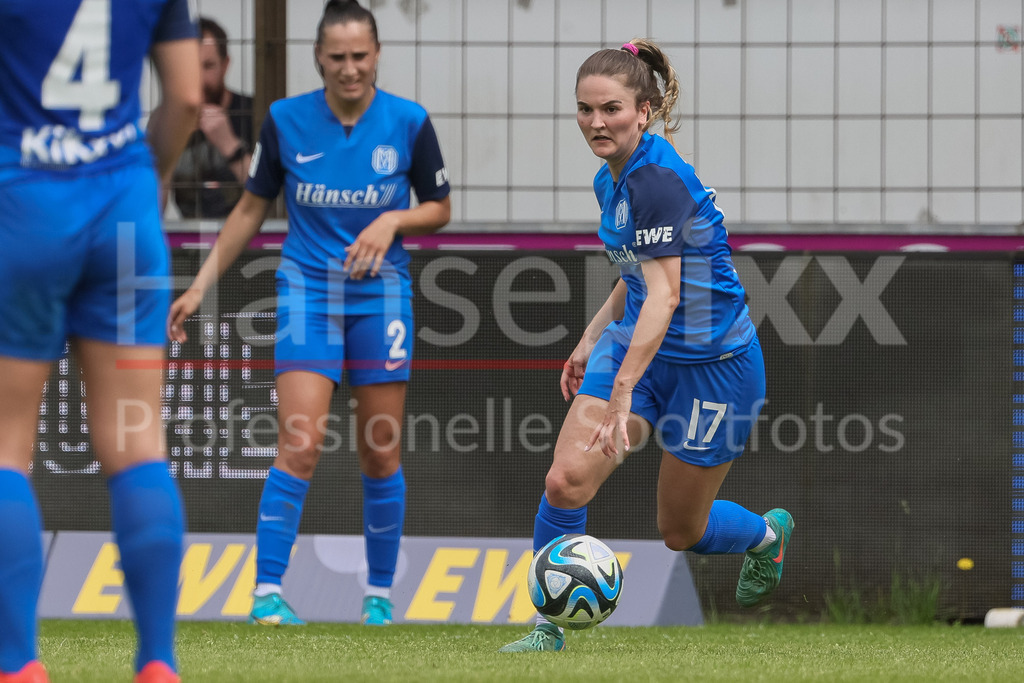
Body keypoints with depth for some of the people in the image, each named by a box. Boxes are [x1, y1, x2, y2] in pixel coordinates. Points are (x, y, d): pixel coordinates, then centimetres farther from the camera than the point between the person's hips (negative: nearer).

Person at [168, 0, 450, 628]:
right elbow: (253, 207, 8)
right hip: (307, 292, -1)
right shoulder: (286, 120, -4)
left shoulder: (408, 122, -4)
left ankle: (380, 593, 18)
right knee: (300, 447, -13)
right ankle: (268, 593, -12)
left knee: (381, 454, 4)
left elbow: (440, 209, 7)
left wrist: (393, 221, -14)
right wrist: (201, 286, 6)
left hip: (381, 293, 1)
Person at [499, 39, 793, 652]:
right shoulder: (611, 180, 3)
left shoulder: (657, 179, -25)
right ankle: (548, 628, -4)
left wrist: (623, 391, -40)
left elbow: (663, 294, -33)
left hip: (713, 364, -7)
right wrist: (592, 339, 16)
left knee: (681, 532, 9)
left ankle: (769, 534, 41)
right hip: (633, 346, 7)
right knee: (567, 481, -15)